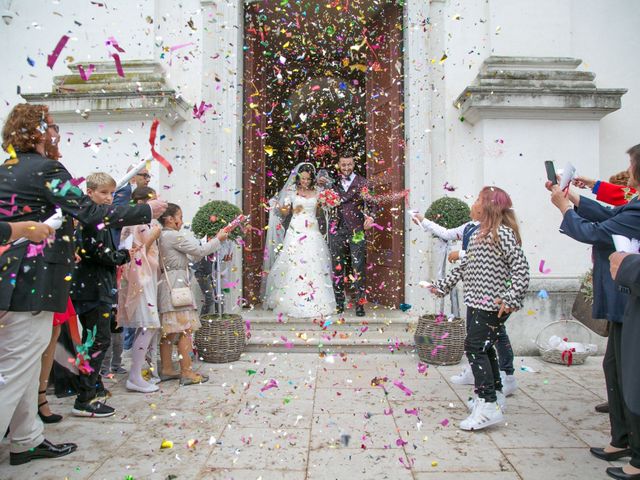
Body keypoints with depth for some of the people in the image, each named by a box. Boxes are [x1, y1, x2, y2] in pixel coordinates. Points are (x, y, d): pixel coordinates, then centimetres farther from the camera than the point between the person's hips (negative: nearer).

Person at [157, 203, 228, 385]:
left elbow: (191, 256, 17)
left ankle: (167, 369, 19)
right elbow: (200, 251, -9)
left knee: (168, 330, 12)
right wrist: (218, 239, 4)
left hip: (165, 285, 10)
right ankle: (186, 373, -3)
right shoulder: (174, 236, -12)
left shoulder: (161, 236, 15)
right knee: (185, 329, -6)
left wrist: (213, 241, 16)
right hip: (177, 285, -10)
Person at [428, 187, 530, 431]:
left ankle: (488, 406, -7)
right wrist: (443, 285, 20)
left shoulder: (502, 233, -13)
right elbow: (464, 266, 21)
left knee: (475, 347, -11)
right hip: (479, 302, 9)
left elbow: (520, 267, -20)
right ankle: (494, 395, 32)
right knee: (483, 348, 17)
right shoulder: (478, 234, 15)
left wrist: (512, 298, -27)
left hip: (493, 305, -9)